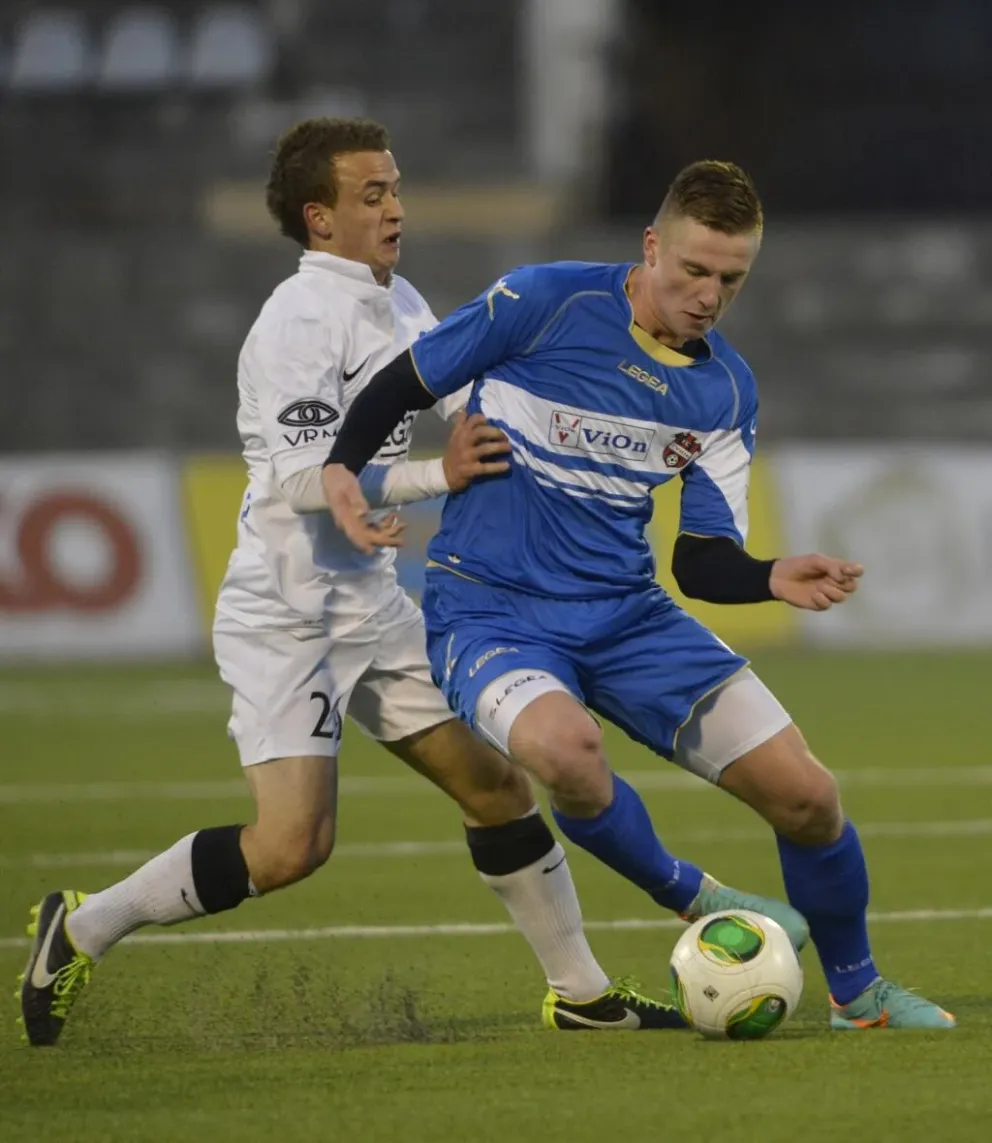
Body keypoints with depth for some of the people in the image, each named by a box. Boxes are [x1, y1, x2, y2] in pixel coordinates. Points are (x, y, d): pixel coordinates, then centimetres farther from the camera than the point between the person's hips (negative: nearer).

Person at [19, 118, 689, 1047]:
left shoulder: (398, 305, 11)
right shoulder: (301, 321, -17)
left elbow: (478, 398, 20)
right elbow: (304, 478, -24)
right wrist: (438, 475, -29)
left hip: (371, 605, 9)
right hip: (286, 614, -9)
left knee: (494, 783, 9)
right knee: (292, 844, -15)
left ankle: (579, 990, 20)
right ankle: (83, 930, 1)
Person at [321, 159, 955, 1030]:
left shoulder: (728, 391, 4)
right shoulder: (545, 304, -12)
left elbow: (704, 562, 5)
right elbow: (404, 386, -2)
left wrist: (773, 579, -16)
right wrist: (343, 466, -19)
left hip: (627, 615, 5)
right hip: (491, 612, -5)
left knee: (807, 796, -3)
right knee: (564, 746, -39)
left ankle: (859, 992, 25)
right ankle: (691, 899, -9)